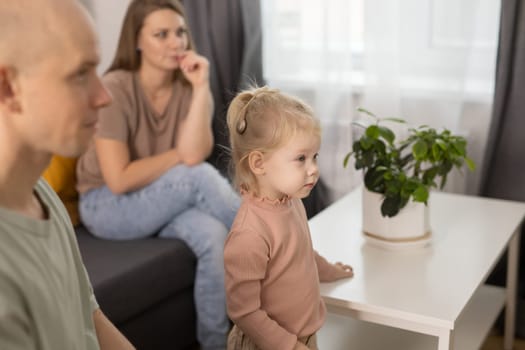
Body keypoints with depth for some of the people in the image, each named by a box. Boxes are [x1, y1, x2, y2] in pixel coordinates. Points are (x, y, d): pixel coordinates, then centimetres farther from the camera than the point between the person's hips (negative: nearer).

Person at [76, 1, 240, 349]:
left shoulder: (188, 88, -5)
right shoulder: (116, 88, -19)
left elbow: (194, 154, -22)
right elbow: (119, 180, -23)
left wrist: (201, 87, -25)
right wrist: (180, 155, -13)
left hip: (170, 201, 4)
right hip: (108, 205, -4)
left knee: (214, 235, -29)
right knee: (199, 176, -30)